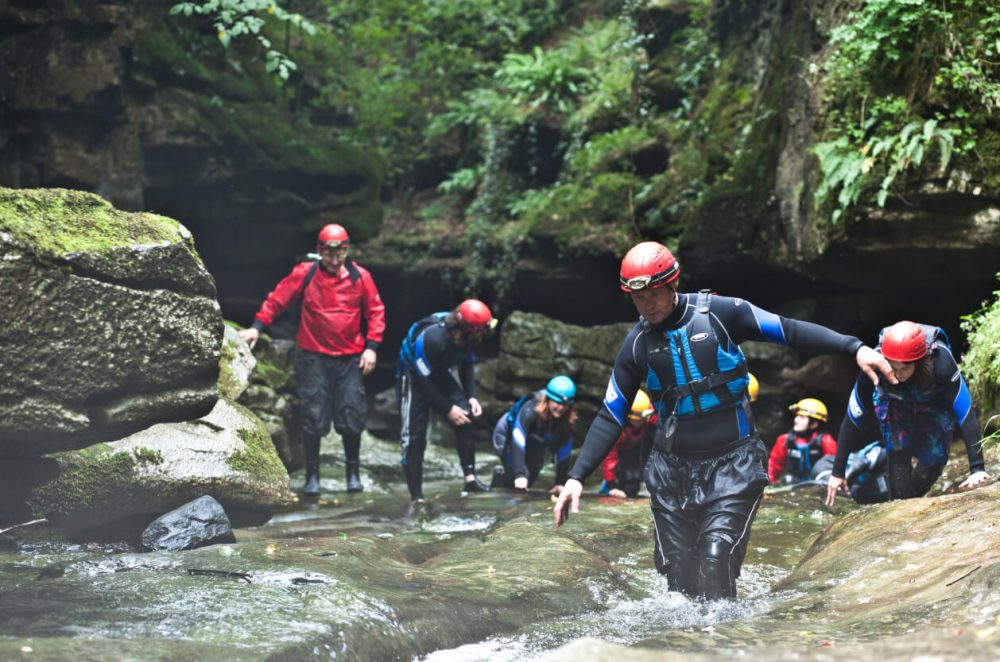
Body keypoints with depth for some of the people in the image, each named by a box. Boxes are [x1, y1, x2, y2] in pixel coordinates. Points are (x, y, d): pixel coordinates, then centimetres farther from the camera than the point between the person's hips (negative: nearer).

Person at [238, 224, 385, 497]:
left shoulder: (360, 277, -1)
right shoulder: (304, 274, -4)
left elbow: (375, 312, 6)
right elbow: (277, 300, 1)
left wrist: (371, 347, -1)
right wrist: (257, 326, -9)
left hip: (350, 358, 1)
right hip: (314, 356, -1)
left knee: (352, 416, 1)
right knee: (313, 415, -3)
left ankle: (353, 473, 17)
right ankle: (312, 476, 8)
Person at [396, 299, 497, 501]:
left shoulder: (468, 338, -16)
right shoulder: (431, 338, -38)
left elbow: (467, 366, 3)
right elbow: (423, 381, -28)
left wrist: (472, 397, -10)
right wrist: (447, 409, -23)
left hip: (438, 373, 6)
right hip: (413, 376, -6)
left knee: (466, 417, -13)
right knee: (415, 435, -10)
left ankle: (470, 478, -9)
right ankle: (416, 496, -4)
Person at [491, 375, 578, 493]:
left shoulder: (566, 421, -23)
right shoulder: (530, 410, -38)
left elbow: (564, 452, -18)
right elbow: (518, 442, -44)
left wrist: (561, 482, -21)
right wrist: (519, 475, -51)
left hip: (533, 445, 5)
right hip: (507, 437, -5)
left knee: (529, 481, 8)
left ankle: (503, 472, 39)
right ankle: (499, 474, 12)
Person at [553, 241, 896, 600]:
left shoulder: (720, 313, -8)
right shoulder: (637, 344, 1)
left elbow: (789, 330, -7)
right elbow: (610, 417, 5)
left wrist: (854, 347, -18)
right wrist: (577, 476, -2)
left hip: (733, 465, -3)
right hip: (672, 471, 3)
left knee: (715, 559, -19)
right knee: (679, 577, 1)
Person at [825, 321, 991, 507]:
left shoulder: (940, 362, -42)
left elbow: (967, 415, -41)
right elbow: (852, 420, -28)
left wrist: (977, 468, -48)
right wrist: (837, 472, -25)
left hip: (935, 404, -1)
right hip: (897, 406, 1)